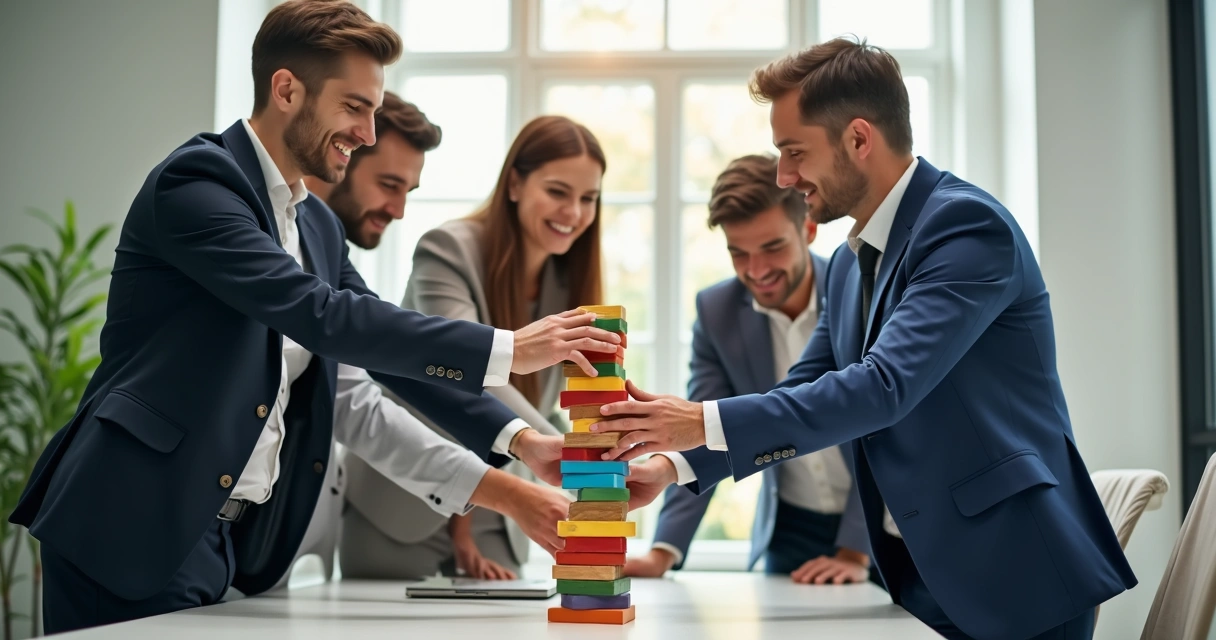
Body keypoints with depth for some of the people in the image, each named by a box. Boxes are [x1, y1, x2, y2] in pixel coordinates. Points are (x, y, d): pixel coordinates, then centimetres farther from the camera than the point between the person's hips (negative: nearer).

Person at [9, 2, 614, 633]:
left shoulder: (318, 227, 14)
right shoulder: (196, 180, -13)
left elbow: (389, 346, 14)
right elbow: (321, 316, -24)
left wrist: (517, 438, 1)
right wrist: (505, 350, -25)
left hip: (230, 539, 8)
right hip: (133, 531, -8)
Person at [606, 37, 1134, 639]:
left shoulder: (968, 224, -16)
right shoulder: (849, 264, 11)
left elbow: (884, 386, -26)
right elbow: (802, 397, 13)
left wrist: (706, 423, -26)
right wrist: (675, 463, -1)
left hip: (1010, 577, -7)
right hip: (918, 573, 8)